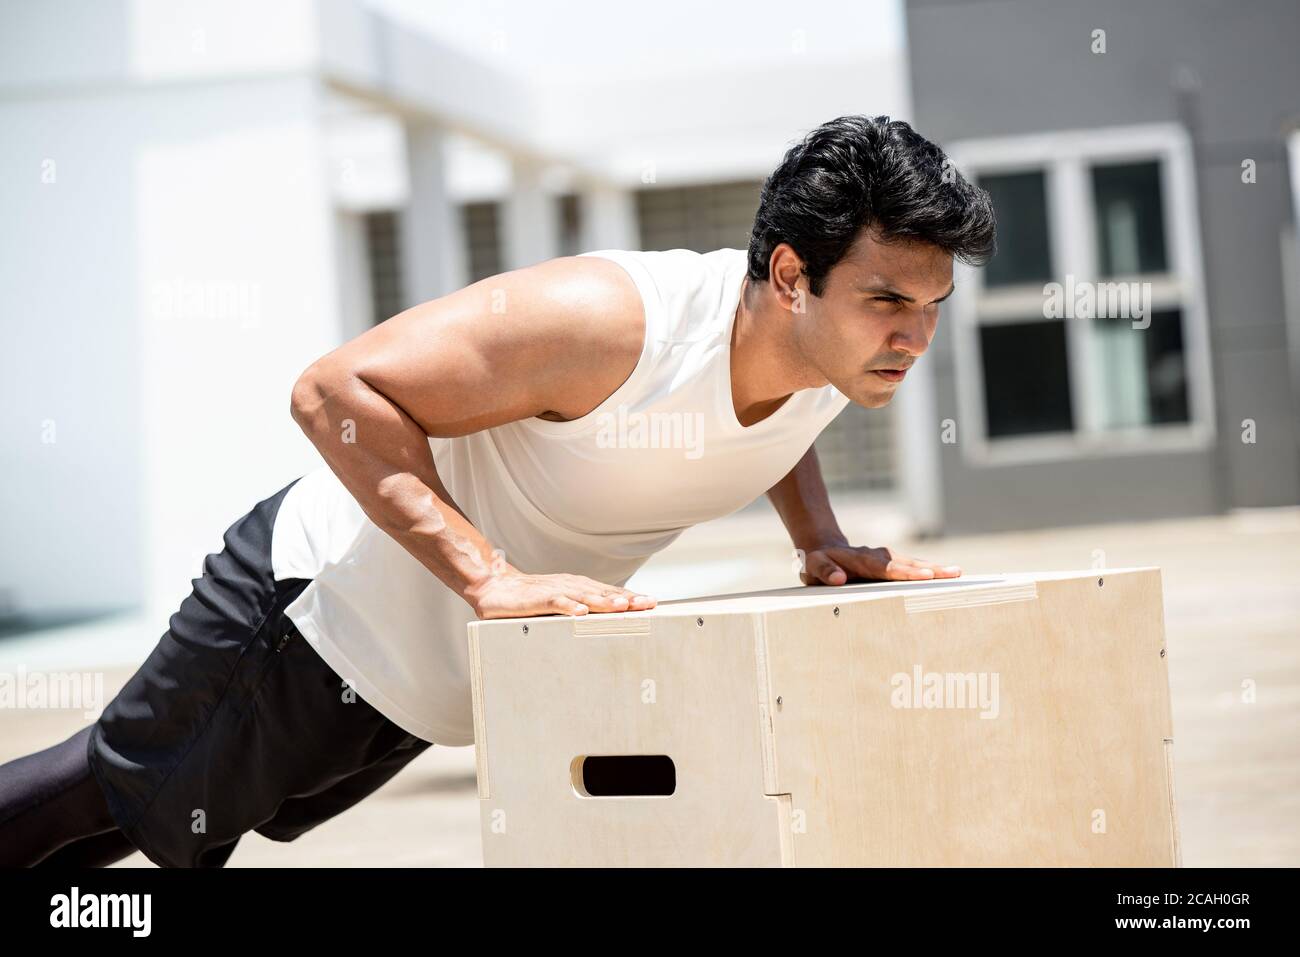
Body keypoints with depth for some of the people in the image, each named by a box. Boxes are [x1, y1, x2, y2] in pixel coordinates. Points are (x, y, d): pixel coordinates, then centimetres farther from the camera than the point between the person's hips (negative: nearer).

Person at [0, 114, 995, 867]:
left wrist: (822, 543, -6)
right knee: (121, 794, 9)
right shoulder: (612, 322, -38)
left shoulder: (836, 347, -15)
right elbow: (335, 391, -36)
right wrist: (489, 578, -42)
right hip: (325, 606, -7)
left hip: (439, 676, 8)